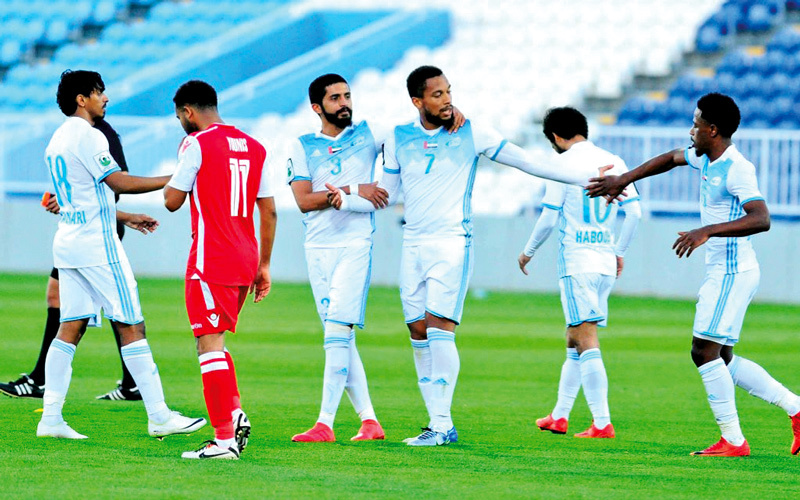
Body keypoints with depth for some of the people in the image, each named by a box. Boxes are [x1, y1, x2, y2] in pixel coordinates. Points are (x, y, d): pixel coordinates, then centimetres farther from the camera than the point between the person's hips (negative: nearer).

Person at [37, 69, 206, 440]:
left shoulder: (57, 140, 17)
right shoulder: (87, 135, -12)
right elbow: (120, 183, -17)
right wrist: (172, 180, -11)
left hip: (68, 239, 9)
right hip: (96, 243, -9)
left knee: (70, 328, 6)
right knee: (131, 327, -5)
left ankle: (51, 417, 0)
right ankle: (159, 416, -4)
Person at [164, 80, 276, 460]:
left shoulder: (197, 144, -8)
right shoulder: (254, 147, 12)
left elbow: (172, 200, -6)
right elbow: (269, 211, 14)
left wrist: (174, 179, 15)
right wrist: (264, 266, 19)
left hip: (211, 260, -7)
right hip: (246, 260, 7)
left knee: (209, 343, -5)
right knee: (212, 341, 20)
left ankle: (224, 439, -10)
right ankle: (236, 414, 6)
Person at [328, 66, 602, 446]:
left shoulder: (471, 134, 0)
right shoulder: (398, 140, 8)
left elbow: (524, 161, 4)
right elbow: (385, 196, 14)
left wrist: (584, 178, 2)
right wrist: (346, 201, -3)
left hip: (452, 243, -4)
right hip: (413, 244, 4)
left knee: (438, 326, -15)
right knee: (418, 332, 1)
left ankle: (442, 425, -14)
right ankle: (438, 423, 7)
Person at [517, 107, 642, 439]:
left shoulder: (563, 164, -7)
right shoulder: (614, 162, 9)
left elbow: (548, 219, -8)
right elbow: (634, 212, 7)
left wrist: (528, 252, 8)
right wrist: (620, 252, 20)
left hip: (576, 260, -6)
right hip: (605, 261, 6)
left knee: (586, 342, -9)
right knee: (574, 340, 18)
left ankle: (602, 423, -16)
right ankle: (559, 417, 25)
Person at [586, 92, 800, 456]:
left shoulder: (736, 168, -19)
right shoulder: (706, 158, 10)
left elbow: (761, 219, -30)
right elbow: (671, 158, 30)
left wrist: (708, 231, -37)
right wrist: (623, 180, 28)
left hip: (732, 272, -10)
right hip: (720, 272, 10)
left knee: (705, 351, -11)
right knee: (722, 359, 11)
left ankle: (733, 440, -8)